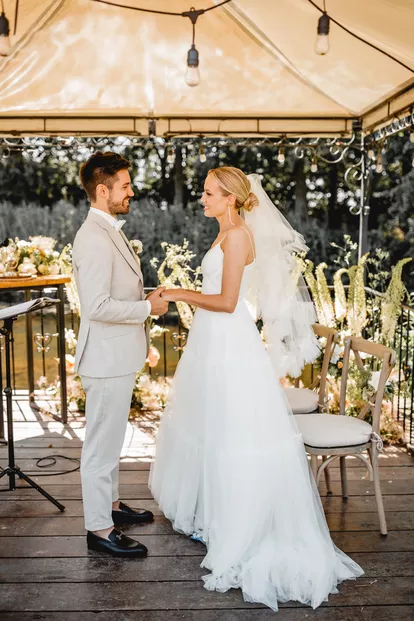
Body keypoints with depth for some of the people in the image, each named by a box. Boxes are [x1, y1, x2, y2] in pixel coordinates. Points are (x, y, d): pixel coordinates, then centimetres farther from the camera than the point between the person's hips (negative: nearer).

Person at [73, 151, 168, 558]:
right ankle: (100, 529, 14)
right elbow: (97, 306, -27)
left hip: (118, 355, 10)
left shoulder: (108, 231, 12)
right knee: (102, 444, 1)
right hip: (107, 357, -10)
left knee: (110, 439, 22)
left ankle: (109, 503, 38)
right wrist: (148, 307, -18)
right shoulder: (94, 238, -21)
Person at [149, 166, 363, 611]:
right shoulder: (226, 233, 13)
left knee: (231, 435, -1)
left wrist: (183, 295, -11)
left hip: (229, 345, -10)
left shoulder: (238, 234, -16)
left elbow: (227, 302, -20)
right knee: (209, 429, 19)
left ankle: (237, 528, 13)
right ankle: (209, 513, 35)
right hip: (213, 342, 10)